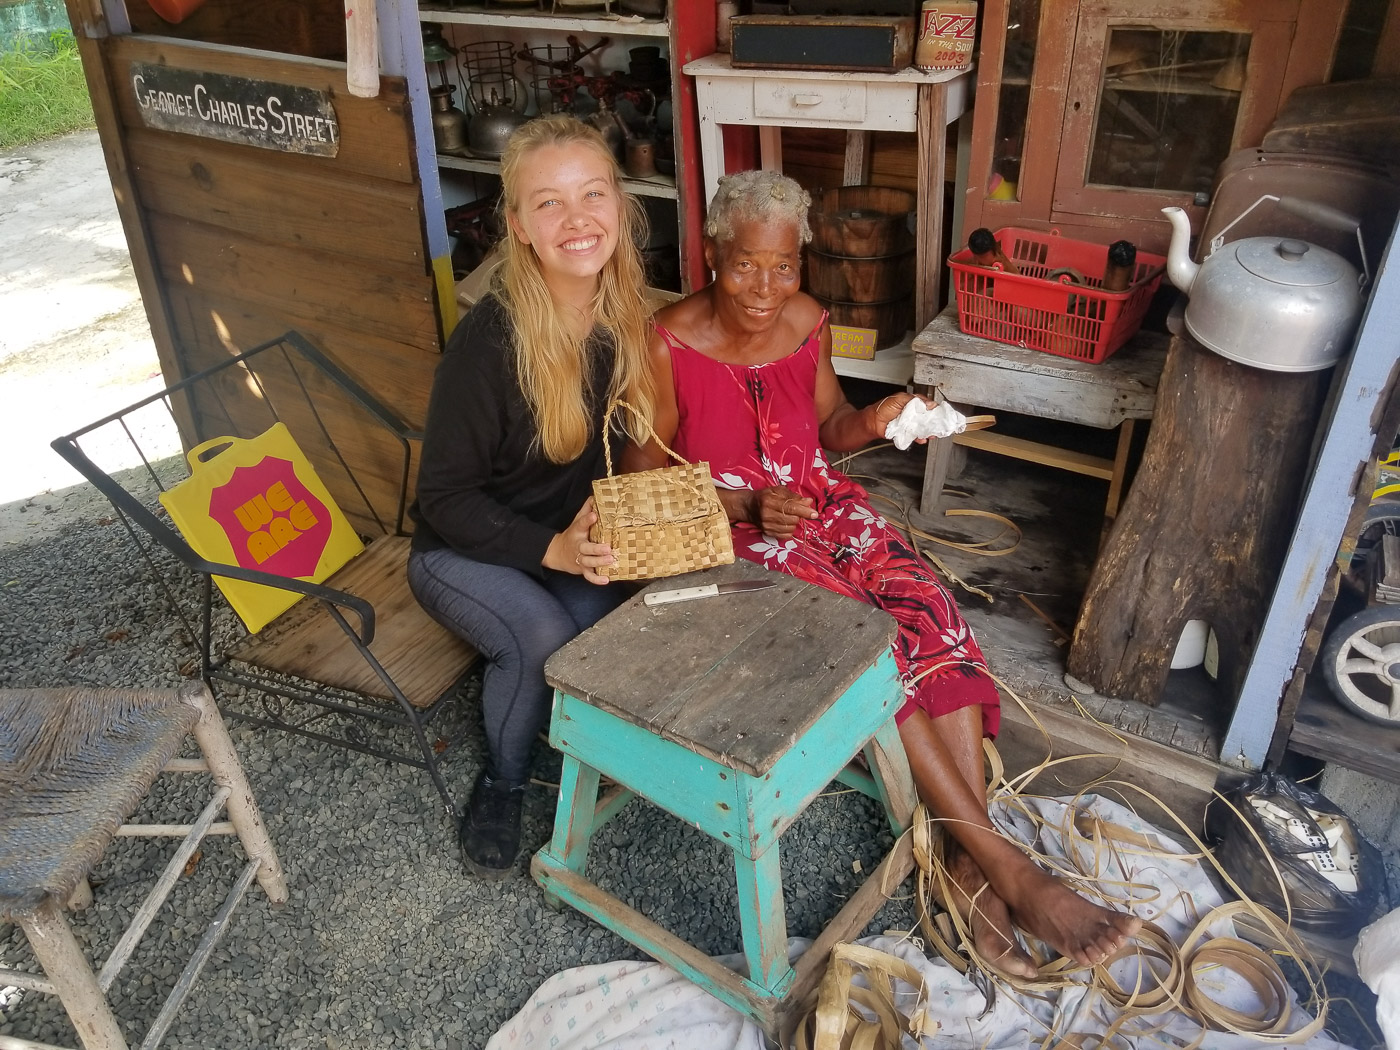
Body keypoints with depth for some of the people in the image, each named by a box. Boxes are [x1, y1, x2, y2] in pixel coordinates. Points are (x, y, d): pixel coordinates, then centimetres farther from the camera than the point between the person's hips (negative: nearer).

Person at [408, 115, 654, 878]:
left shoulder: (625, 316, -10)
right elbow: (445, 498, -18)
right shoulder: (487, 343, -27)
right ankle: (500, 784, -1)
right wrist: (552, 549, -29)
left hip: (579, 539, 4)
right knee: (544, 634, -30)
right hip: (463, 551, -4)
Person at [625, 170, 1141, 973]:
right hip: (728, 532, -5)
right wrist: (746, 505, -22)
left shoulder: (808, 322, 0)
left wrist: (875, 421, -8)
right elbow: (644, 476, -10)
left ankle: (972, 872, -19)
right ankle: (1011, 870, -20)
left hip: (819, 501, 5)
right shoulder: (670, 346, -15)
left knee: (932, 614, -21)